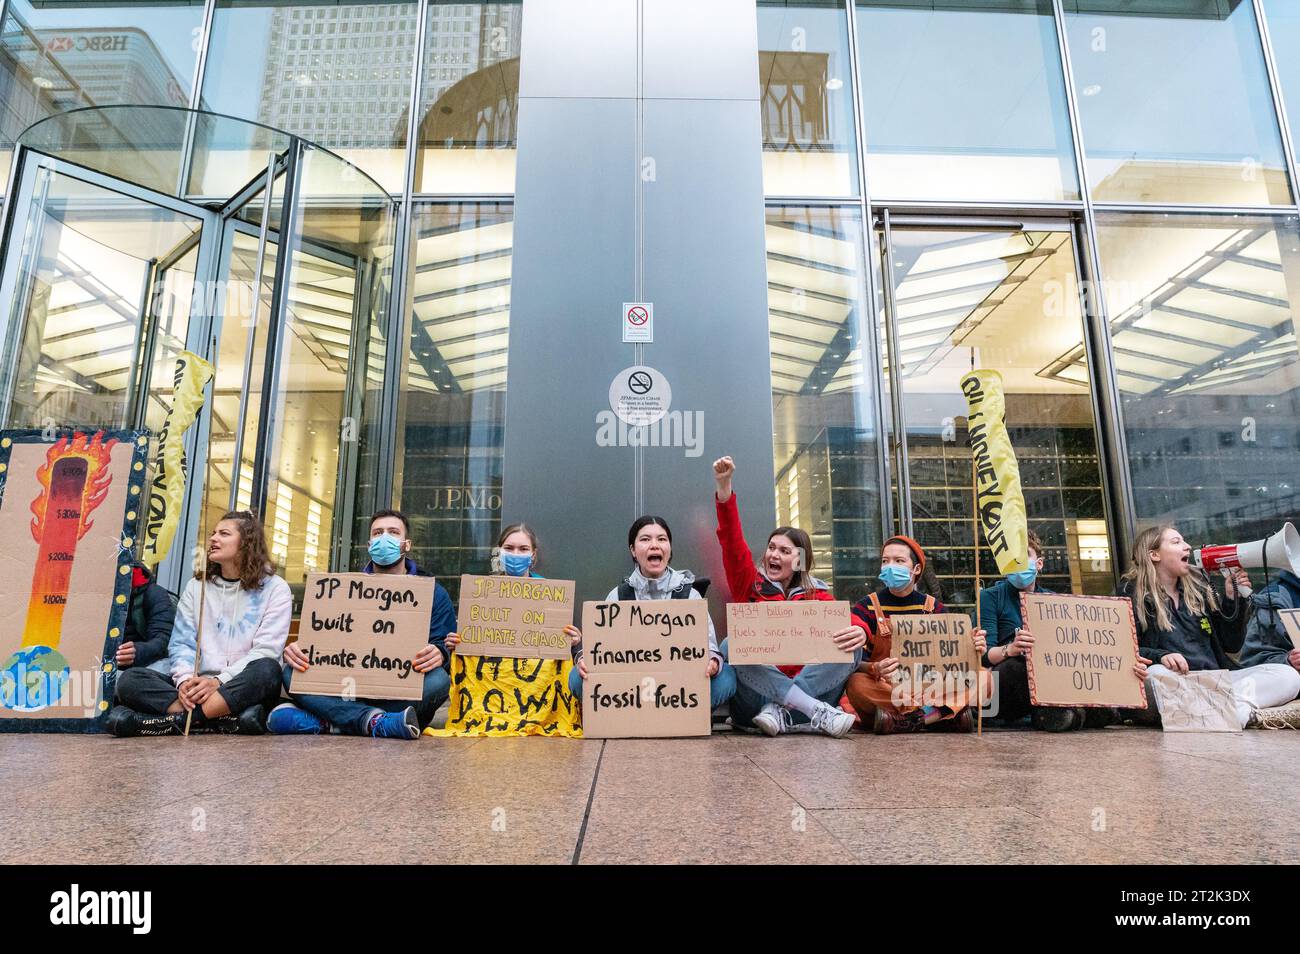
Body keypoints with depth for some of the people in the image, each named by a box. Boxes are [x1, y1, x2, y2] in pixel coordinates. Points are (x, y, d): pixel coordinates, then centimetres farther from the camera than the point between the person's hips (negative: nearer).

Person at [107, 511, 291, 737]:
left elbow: (266, 650, -8)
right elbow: (181, 643, 7)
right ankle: (230, 721, -32)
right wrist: (185, 680, -14)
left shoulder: (274, 588, 1)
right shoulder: (196, 586, 14)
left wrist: (219, 681, -21)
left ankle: (176, 720, -29)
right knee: (130, 679, -19)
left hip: (244, 689, -4)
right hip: (198, 686, 4)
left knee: (266, 671, -36)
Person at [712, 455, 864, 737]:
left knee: (852, 647, -19)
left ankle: (782, 713, -28)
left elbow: (843, 619, -7)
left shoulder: (818, 594, 12)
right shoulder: (750, 585, 11)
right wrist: (724, 487, -14)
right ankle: (820, 714, -33)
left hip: (807, 689, 1)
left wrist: (860, 630, -31)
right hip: (755, 700, 0)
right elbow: (733, 543, -3)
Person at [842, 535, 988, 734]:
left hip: (930, 686, 3)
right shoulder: (866, 607, 0)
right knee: (857, 684, -35)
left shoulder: (933, 607, 9)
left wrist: (971, 650, -18)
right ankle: (940, 713, -22)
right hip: (884, 688, -2)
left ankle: (902, 720, -22)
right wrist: (875, 669, -33)